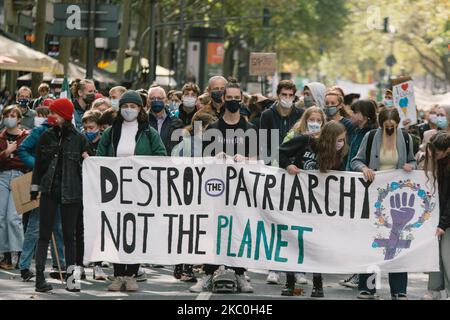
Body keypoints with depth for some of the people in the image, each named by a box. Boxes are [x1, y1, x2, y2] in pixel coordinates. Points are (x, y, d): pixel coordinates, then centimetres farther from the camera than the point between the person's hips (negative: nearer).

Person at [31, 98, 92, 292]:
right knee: (44, 235, 0)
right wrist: (34, 188, 9)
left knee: (69, 236, 4)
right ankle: (40, 277, 1)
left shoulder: (79, 139, 1)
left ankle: (70, 277, 7)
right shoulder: (46, 137, 7)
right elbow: (38, 164, 11)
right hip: (49, 191, 1)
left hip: (70, 193, -1)